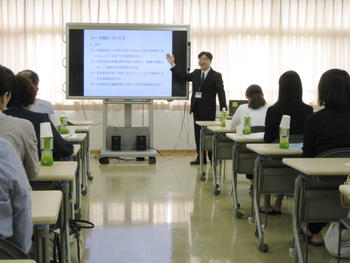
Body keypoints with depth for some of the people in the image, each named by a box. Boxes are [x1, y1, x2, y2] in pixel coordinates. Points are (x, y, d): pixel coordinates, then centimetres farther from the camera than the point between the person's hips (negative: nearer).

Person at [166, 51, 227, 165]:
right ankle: (201, 157, 17)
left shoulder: (216, 76, -6)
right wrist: (172, 64, 5)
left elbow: (221, 92, -13)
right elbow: (181, 77, 13)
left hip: (208, 110, -6)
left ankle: (213, 158, 11)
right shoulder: (196, 73, 12)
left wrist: (223, 109, -24)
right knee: (198, 134, 9)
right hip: (197, 109, 6)